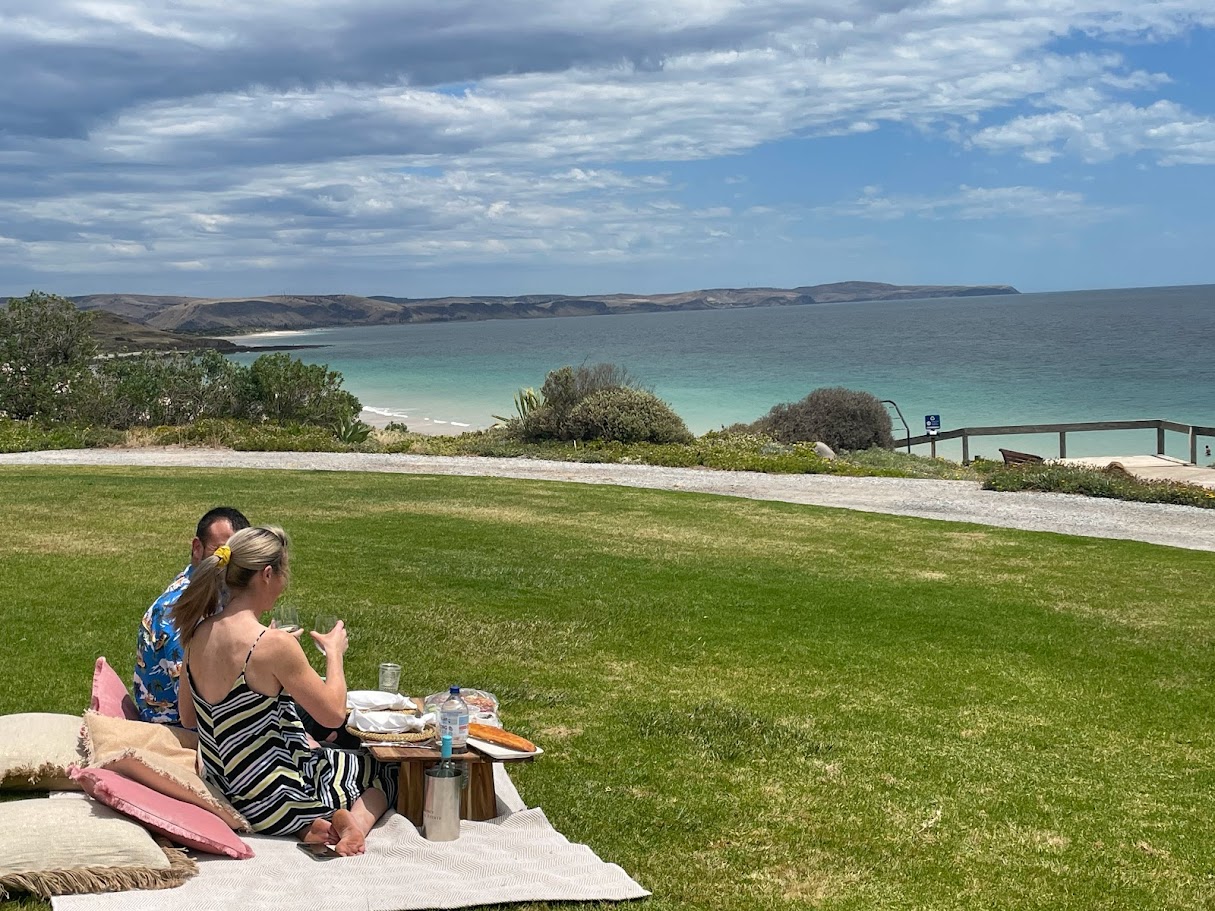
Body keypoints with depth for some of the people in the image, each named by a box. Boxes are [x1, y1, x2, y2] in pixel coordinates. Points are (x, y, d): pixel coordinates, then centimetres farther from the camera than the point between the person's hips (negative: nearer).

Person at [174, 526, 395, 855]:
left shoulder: (199, 633, -4)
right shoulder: (273, 644, -27)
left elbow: (188, 717, 10)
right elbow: (333, 713, -15)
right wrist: (334, 652, 1)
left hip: (225, 789, 7)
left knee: (318, 750, 36)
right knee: (387, 771, 21)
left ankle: (314, 824, 8)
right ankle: (355, 822, -8)